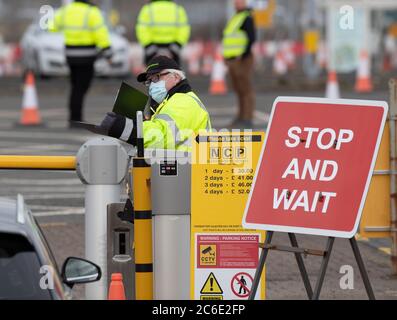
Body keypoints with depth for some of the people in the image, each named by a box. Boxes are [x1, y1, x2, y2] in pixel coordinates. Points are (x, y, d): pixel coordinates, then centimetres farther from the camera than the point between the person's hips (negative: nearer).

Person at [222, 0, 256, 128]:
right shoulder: (235, 19, 21)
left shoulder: (247, 18, -8)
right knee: (239, 90, 11)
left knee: (246, 89, -9)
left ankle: (247, 119, -11)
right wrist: (226, 56, 14)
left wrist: (243, 55, -20)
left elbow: (252, 37, -17)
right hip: (233, 61, 9)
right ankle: (241, 118, 15)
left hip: (242, 60, -9)